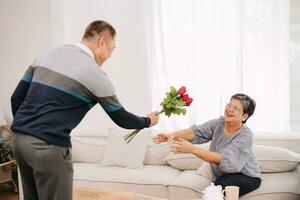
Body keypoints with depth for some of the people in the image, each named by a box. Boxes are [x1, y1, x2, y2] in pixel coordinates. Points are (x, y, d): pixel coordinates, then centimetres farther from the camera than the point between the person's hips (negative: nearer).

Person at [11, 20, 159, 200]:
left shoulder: (48, 54, 11)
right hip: (49, 145, -7)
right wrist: (147, 121, 23)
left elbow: (17, 98, 12)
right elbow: (121, 119, 5)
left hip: (19, 138, 8)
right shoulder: (95, 73, -6)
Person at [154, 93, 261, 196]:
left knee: (222, 184, -31)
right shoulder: (219, 123, -8)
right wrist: (173, 135, -41)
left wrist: (192, 149, -44)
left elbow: (225, 160, -36)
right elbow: (196, 132, -20)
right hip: (222, 177, 5)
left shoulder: (245, 136, -24)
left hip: (247, 178, -5)